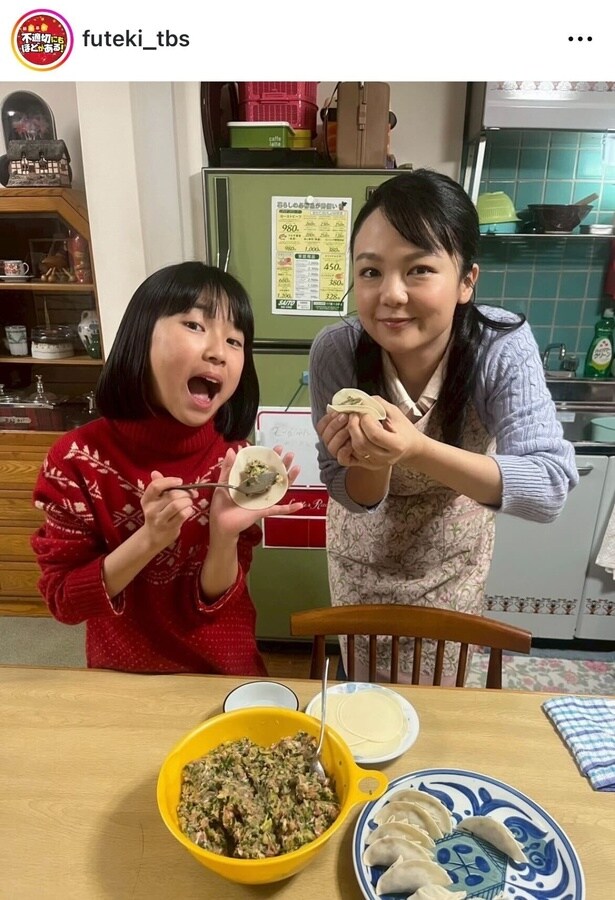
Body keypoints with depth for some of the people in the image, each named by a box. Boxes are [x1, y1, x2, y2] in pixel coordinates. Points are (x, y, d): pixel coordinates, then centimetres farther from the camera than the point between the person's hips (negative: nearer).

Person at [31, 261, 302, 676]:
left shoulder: (234, 463, -13)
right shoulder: (78, 457, -16)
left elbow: (211, 605, -10)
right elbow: (63, 600, -12)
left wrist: (226, 534, -28)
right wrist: (150, 539, -26)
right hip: (124, 677, 0)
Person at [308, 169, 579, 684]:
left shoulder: (504, 346, -28)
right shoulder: (335, 351, -28)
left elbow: (550, 489, -34)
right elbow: (351, 497, -19)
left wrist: (417, 450, -48)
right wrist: (372, 460, -43)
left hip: (453, 552, 0)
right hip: (364, 550, 0)